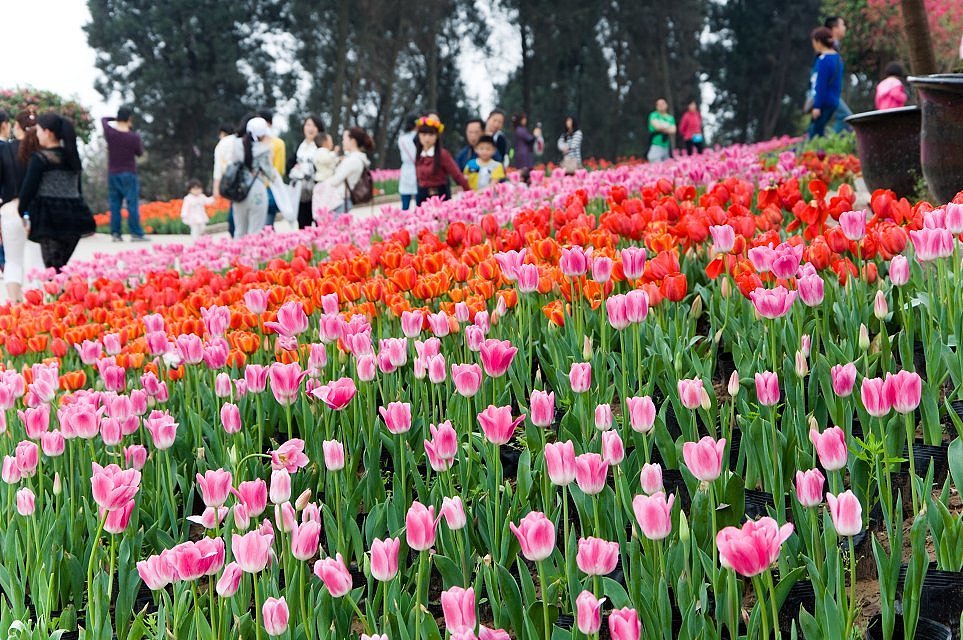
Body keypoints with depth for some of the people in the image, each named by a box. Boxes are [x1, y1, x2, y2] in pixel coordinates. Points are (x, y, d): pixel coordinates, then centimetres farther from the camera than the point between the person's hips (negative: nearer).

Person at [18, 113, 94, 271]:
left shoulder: (40, 158, -8)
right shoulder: (72, 157, 13)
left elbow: (29, 188, -8)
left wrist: (23, 212, 3)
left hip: (49, 218, -6)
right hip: (73, 215, 6)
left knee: (52, 269, -5)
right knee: (61, 267, 14)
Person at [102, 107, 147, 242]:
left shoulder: (110, 132, -5)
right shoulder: (134, 137, -13)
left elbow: (103, 119, 16)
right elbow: (140, 153, 3)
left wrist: (118, 120, 15)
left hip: (112, 174, 4)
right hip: (129, 175, -4)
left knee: (115, 205, 6)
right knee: (132, 204, -2)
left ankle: (115, 233, 4)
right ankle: (136, 233, -5)